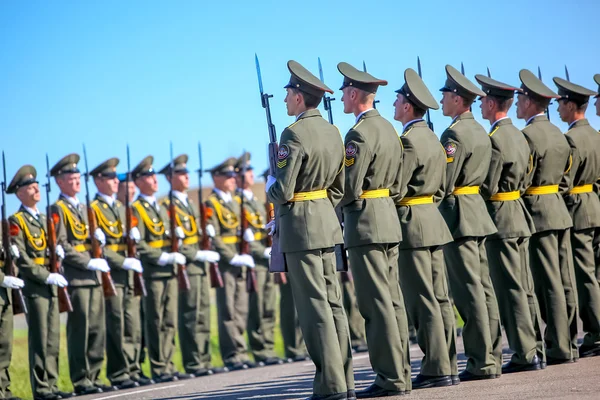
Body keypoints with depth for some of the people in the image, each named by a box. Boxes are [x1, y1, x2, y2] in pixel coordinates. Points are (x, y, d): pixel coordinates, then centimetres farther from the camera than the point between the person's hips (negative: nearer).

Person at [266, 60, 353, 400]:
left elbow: (283, 192, -18)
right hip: (328, 221, 8)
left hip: (300, 227, -8)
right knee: (333, 303, 10)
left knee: (314, 307, -6)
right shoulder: (333, 132, 10)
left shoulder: (295, 134, -16)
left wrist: (270, 186, 3)